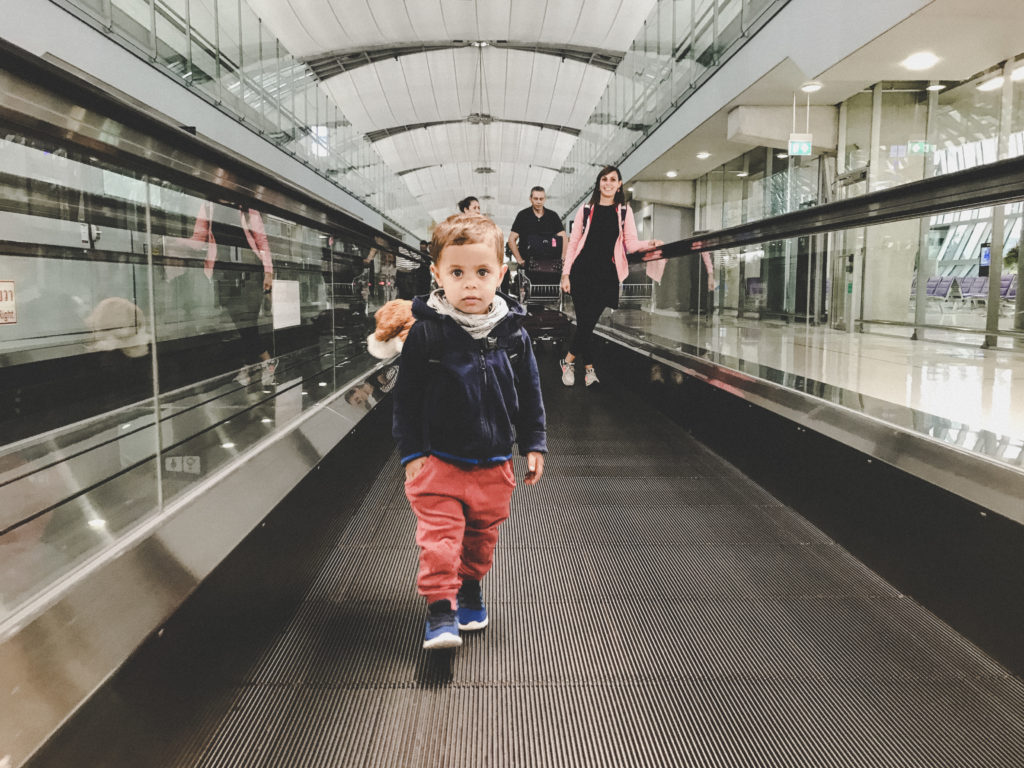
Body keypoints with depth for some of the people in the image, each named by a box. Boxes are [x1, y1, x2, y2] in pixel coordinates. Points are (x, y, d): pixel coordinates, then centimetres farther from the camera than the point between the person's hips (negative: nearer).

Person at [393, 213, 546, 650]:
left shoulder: (512, 333, -2)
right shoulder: (426, 333, -10)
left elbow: (529, 393, 8)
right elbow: (406, 397, -5)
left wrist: (534, 444, 8)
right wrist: (411, 452, -7)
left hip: (494, 462, 4)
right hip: (439, 459, -3)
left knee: (482, 534, 18)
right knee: (439, 535, -9)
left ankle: (469, 588, 41)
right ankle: (440, 609, 2)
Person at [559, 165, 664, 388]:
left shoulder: (624, 211, 11)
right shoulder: (586, 210, 8)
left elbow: (631, 244, 5)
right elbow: (573, 243, 8)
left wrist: (650, 244, -14)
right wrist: (566, 273, 1)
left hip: (606, 275, 0)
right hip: (582, 271, 0)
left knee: (589, 321, -7)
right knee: (584, 322, -4)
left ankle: (569, 360, 11)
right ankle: (589, 367, 10)